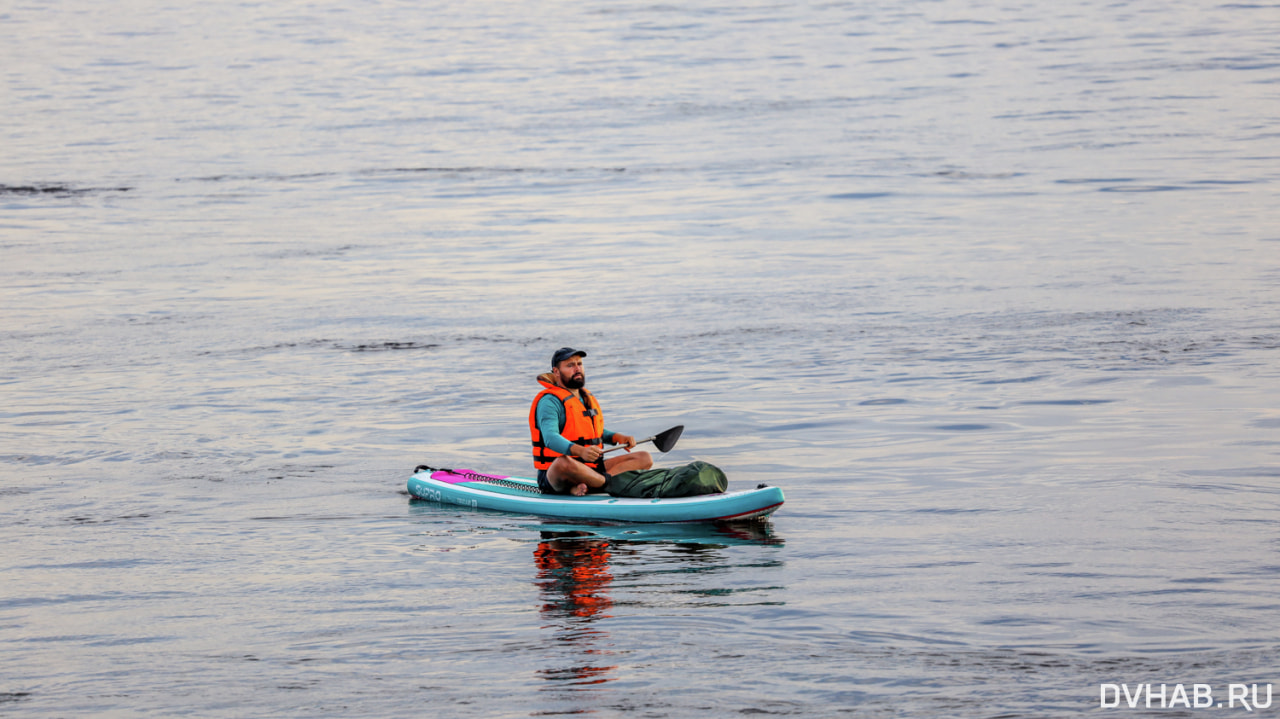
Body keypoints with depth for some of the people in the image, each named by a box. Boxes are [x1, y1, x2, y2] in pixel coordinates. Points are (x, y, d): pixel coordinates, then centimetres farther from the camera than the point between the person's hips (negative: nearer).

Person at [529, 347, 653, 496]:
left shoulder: (588, 397, 18)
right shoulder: (550, 401, -11)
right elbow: (551, 438, -28)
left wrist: (617, 437, 10)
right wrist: (580, 451, -46)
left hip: (592, 467, 9)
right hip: (554, 477, -9)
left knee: (644, 458, -3)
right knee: (564, 463, -43)